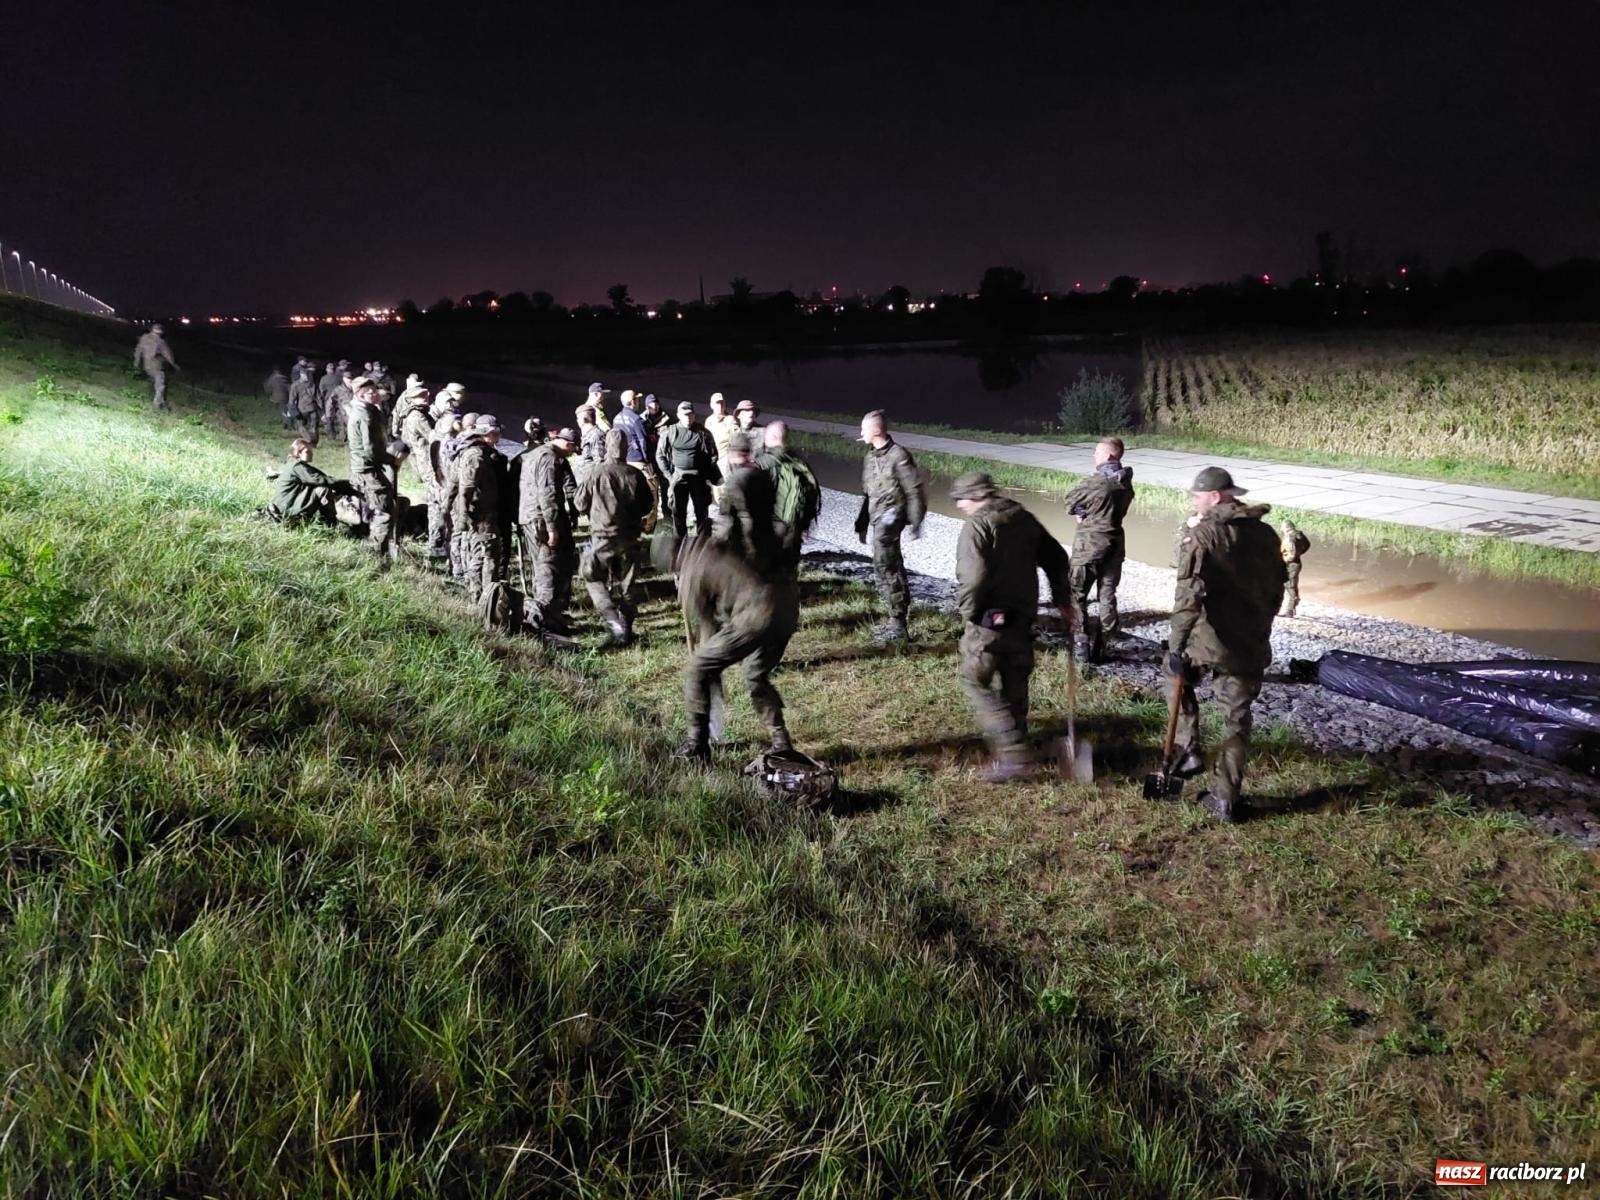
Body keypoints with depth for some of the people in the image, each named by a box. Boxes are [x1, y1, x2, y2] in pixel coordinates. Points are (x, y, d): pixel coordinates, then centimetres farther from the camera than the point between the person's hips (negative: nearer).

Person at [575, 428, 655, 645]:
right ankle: (626, 630, 17)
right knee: (625, 585, 13)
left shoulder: (597, 473, -12)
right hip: (630, 539, 3)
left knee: (593, 579, 9)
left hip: (603, 538, -3)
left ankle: (614, 622, -8)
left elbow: (580, 504, -1)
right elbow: (648, 507, 5)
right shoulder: (634, 475, -6)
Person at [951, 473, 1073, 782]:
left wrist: (967, 612, -12)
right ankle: (1012, 750, 25)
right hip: (1023, 617, 8)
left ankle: (1015, 754, -7)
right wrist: (1063, 601, 21)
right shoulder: (1024, 518, 10)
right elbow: (1057, 559, 15)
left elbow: (973, 577, -26)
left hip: (990, 621, -7)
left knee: (975, 682, 2)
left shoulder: (977, 525, -15)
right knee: (1015, 685, 16)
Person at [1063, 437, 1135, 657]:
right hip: (1115, 542, 7)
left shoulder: (1097, 481, -19)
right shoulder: (1125, 482, 3)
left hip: (1090, 542, -7)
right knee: (1107, 593, 15)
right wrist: (1088, 512, 1)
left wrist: (1081, 511, 9)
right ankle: (1108, 637, 19)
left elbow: (1071, 501, -8)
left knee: (1077, 594, 3)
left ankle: (1081, 641, -1)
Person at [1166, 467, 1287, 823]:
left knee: (1178, 673, 26)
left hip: (1208, 639, -5)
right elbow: (1276, 589, 17)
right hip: (1251, 644, 5)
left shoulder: (1201, 535, -11)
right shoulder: (1265, 534, 10)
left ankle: (1189, 750, 16)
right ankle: (1225, 799, 16)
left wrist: (1176, 644, -20)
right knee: (1237, 719, 12)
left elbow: (1189, 595, -20)